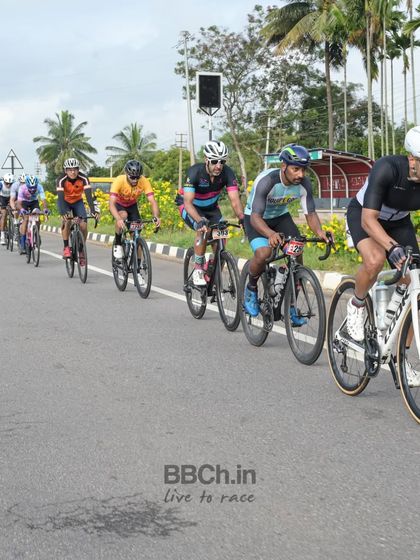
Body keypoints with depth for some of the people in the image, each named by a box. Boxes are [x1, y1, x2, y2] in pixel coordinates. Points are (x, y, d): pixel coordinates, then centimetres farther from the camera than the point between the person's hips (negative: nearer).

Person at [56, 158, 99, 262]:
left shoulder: (83, 178, -26)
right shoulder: (61, 179, -29)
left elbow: (89, 195, -33)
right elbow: (60, 197, -38)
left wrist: (93, 211, -47)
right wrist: (63, 213, -53)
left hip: (77, 201, 2)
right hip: (64, 202, -2)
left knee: (83, 224, -16)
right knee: (67, 220, -30)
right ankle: (66, 247, -18)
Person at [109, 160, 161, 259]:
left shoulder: (144, 181, -29)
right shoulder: (119, 181, -36)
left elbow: (152, 201, -33)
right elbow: (111, 204, -43)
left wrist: (156, 217, -52)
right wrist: (118, 219, -60)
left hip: (132, 205, 3)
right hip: (118, 204, -2)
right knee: (123, 216, -36)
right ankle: (118, 245, -17)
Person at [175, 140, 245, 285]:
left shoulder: (227, 173, -25)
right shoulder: (195, 172, -34)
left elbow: (235, 200, -32)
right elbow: (188, 202, -41)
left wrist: (242, 219, -50)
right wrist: (200, 220, -57)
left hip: (211, 207, 4)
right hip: (190, 206, -4)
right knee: (203, 229, -31)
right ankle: (198, 269, -18)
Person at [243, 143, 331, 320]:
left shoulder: (304, 184, -21)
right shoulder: (266, 180, -35)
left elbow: (310, 214, -18)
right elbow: (255, 217, -42)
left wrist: (319, 231, -41)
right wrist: (271, 234, -62)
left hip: (280, 216, 5)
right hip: (256, 218, -5)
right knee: (263, 253, -31)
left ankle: (291, 306, -1)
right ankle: (251, 288, 1)